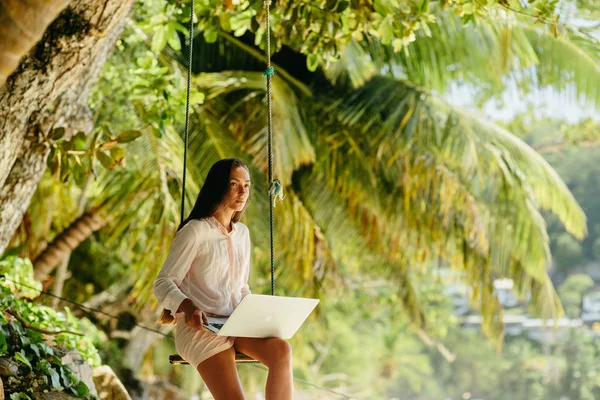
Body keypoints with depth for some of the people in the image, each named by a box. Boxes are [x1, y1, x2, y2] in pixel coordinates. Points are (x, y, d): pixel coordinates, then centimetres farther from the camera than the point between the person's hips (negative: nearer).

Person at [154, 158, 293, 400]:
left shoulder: (242, 233, 16)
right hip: (200, 328, -5)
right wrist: (188, 307, -26)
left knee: (281, 350, -28)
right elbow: (163, 283, -7)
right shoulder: (195, 230, -5)